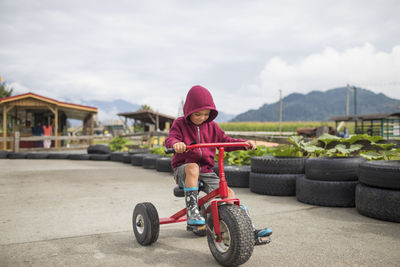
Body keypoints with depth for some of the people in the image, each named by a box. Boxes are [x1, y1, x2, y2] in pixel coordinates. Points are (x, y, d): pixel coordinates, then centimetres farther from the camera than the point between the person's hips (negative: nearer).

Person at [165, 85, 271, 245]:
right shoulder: (180, 124, 0)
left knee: (228, 192, -15)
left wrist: (244, 143, -4)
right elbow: (170, 139, -17)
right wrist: (176, 143, -42)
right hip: (183, 170, -3)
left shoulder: (211, 126, 11)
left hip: (206, 170, 4)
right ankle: (192, 211, -36)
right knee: (193, 167, -40)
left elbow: (226, 141, 13)